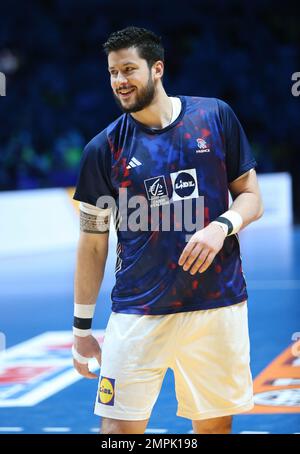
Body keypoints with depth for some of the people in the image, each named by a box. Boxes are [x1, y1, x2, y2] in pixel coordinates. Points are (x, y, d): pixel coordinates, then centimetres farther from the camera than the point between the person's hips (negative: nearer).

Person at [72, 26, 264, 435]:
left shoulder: (216, 116, 2)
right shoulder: (104, 148, 0)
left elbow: (251, 197, 7)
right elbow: (93, 244, 5)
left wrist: (222, 226, -15)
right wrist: (82, 328, 5)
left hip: (219, 305, 1)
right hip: (138, 311, -1)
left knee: (215, 424, 8)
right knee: (119, 426, -7)